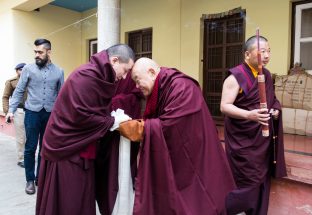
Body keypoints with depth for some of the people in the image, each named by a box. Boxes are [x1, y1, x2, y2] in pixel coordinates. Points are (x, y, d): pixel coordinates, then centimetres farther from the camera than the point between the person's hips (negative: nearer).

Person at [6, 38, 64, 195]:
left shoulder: (59, 71, 4)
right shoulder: (28, 69, 0)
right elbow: (19, 91, 2)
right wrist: (11, 110, -7)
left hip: (51, 114, 2)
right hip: (32, 112, -1)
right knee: (30, 148, 3)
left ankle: (41, 177, 27)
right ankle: (30, 180, 18)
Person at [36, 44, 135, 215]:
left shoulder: (100, 76, 10)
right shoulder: (87, 76, -21)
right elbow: (81, 116, -25)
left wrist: (116, 116, -2)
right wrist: (113, 122, -15)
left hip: (78, 146, 9)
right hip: (68, 148, -9)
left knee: (80, 199, 17)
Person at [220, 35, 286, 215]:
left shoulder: (267, 75, 10)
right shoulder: (236, 76, -14)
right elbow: (224, 106, -19)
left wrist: (276, 109, 1)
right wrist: (248, 114, -34)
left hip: (263, 137, 7)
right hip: (243, 139, -7)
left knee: (261, 180, 14)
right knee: (247, 183, -2)